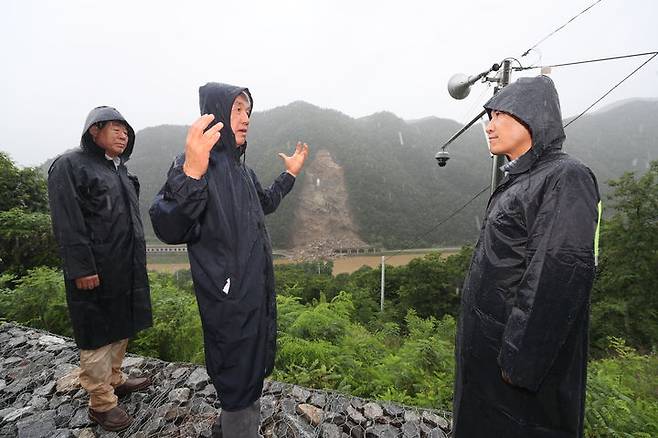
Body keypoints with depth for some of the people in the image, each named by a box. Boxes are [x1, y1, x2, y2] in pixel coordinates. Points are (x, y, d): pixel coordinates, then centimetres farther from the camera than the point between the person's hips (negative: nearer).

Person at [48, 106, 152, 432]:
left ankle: (114, 380, 37)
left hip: (127, 268, 8)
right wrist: (81, 268, -19)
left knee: (121, 328, 19)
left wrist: (136, 260, 21)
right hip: (95, 271, -8)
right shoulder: (71, 166, -8)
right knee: (98, 335, 4)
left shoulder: (119, 169, 16)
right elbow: (67, 224, -16)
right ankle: (100, 402, 20)